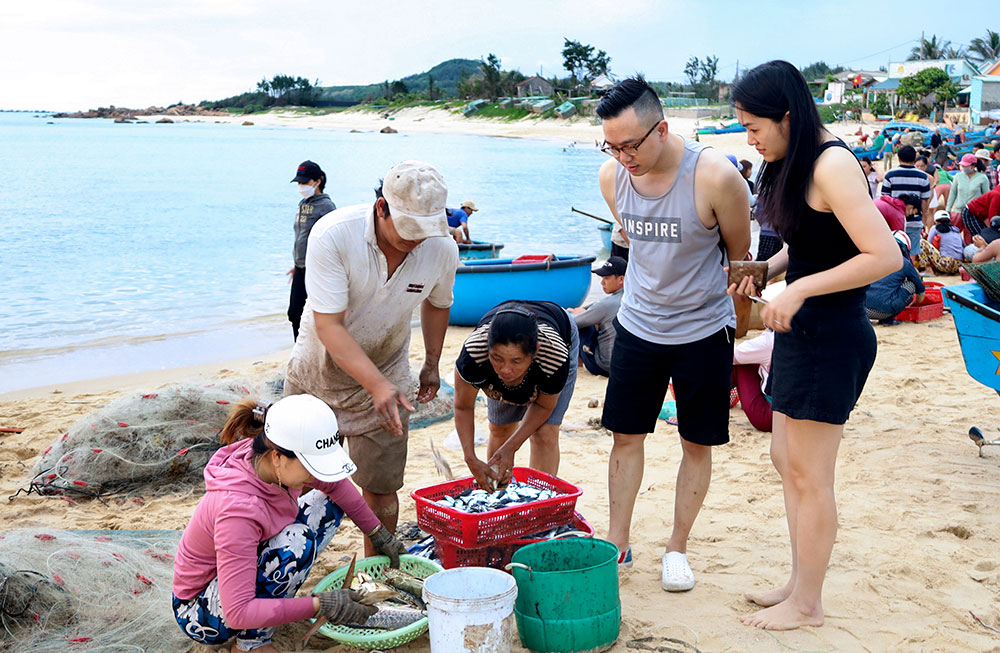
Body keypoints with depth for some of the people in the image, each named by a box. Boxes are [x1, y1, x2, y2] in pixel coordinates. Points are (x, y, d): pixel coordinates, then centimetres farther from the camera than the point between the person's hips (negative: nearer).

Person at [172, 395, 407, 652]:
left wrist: (379, 534, 6)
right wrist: (319, 605, -37)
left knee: (329, 505, 2)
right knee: (297, 540, -32)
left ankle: (273, 599, 4)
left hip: (245, 568, 8)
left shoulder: (277, 463, -16)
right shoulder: (237, 508, -37)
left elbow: (335, 484, 5)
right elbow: (238, 613, -37)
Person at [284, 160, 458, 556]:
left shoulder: (442, 250, -18)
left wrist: (431, 364, 16)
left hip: (383, 378, 1)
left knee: (381, 490, 0)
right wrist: (378, 385, -42)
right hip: (316, 371, -1)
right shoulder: (332, 235, -29)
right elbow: (328, 326, -32)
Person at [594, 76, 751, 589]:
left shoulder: (715, 177, -23)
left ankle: (677, 548, 24)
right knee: (626, 435, 8)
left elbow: (739, 256, -6)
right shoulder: (612, 176, -9)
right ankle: (617, 544, 22)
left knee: (697, 444, 8)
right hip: (637, 324, 3)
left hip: (703, 330, -3)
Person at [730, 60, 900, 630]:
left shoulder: (832, 164, -19)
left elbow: (885, 256, -25)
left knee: (808, 474, 1)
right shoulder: (794, 165, 10)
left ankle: (807, 605, 17)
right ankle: (800, 582, 31)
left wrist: (800, 289, -23)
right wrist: (765, 271, 5)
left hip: (833, 335, -10)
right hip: (802, 328, 10)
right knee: (787, 459, 17)